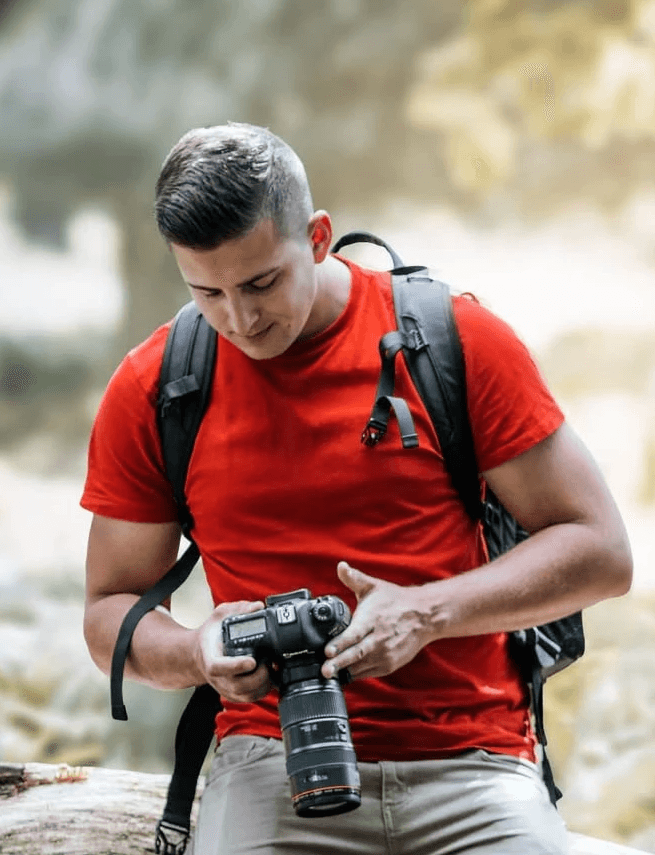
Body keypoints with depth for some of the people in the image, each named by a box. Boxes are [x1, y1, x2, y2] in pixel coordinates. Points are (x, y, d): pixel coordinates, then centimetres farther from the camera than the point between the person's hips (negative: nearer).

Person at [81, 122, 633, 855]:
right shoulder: (150, 389, 6)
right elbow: (111, 610, 14)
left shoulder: (459, 340, 1)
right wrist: (196, 653, -9)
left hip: (468, 760, -1)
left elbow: (599, 554, 2)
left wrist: (428, 612, -12)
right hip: (272, 759, 1)